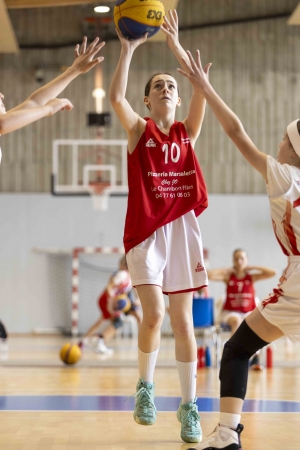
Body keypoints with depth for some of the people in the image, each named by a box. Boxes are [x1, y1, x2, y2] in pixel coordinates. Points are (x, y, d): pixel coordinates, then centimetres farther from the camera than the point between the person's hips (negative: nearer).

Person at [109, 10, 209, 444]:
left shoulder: (187, 132, 10)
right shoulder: (139, 130, 5)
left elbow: (203, 90, -5)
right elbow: (116, 96, -13)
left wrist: (177, 46, -8)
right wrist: (129, 48, -16)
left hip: (182, 228, 2)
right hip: (145, 230, -2)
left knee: (183, 320, 2)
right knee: (154, 313, -15)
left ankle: (189, 406, 10)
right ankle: (145, 386, 12)